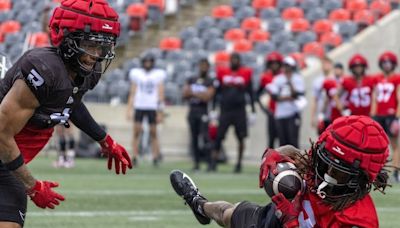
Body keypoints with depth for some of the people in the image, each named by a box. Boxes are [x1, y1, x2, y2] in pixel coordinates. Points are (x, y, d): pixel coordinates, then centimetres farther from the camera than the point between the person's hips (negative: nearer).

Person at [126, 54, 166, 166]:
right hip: (139, 106, 1)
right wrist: (129, 109, 4)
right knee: (136, 131, -5)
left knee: (153, 132, 1)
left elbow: (160, 94, 4)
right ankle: (135, 156, -5)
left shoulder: (158, 75, 5)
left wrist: (160, 112, -1)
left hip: (152, 107, -1)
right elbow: (132, 93, 10)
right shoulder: (136, 74, 9)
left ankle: (156, 157, 5)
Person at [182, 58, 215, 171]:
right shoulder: (191, 80, 14)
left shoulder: (210, 82, -1)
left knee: (205, 137, -15)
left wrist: (193, 92, -8)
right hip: (192, 110, 5)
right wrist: (199, 94, -8)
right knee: (194, 138, 7)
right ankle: (196, 163, 14)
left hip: (203, 112, -5)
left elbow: (208, 97, -12)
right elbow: (185, 94, 6)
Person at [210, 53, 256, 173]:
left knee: (241, 138, 1)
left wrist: (253, 112, 5)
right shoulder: (222, 73, 5)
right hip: (225, 110, 0)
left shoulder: (246, 74, 2)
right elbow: (217, 92, 10)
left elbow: (250, 94, 7)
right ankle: (213, 162, 0)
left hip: (239, 110, 0)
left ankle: (239, 164, 10)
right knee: (218, 137, -4)